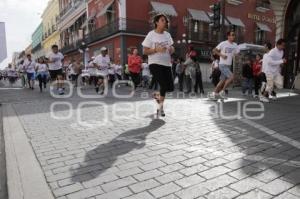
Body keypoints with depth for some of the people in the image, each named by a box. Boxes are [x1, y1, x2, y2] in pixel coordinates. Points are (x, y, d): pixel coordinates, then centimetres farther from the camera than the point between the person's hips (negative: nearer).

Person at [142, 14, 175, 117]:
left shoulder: (167, 34, 12)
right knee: (164, 85, -15)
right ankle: (160, 107, 7)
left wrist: (171, 49, -5)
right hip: (155, 64, -6)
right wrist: (156, 49, -20)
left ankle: (157, 95, 31)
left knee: (170, 87, 0)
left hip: (167, 64, 6)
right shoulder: (151, 34, -4)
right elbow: (145, 51, -6)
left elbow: (172, 50, 18)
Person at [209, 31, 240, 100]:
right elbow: (214, 50, -3)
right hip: (223, 65, -7)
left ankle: (213, 94, 18)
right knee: (231, 77, -19)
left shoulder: (235, 45, 10)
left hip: (229, 65, 7)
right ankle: (222, 91, -5)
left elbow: (237, 53, 16)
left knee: (223, 81, 8)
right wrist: (221, 55, -15)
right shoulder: (223, 43, -8)